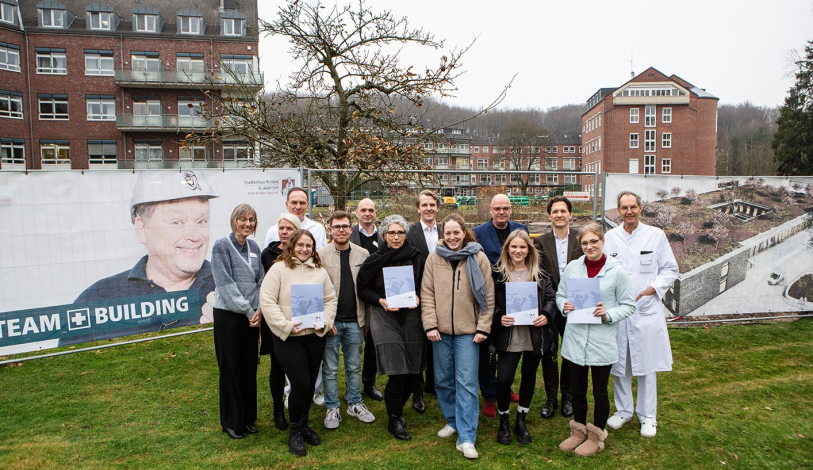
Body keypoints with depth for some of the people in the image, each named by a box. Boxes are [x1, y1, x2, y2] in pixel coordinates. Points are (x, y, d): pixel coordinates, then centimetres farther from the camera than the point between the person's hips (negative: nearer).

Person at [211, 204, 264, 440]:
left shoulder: (254, 247, 8)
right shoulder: (222, 246, -9)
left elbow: (261, 281, 7)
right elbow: (226, 284, -15)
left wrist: (259, 309, -7)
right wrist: (248, 310, -15)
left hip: (252, 316, 5)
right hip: (228, 315, -5)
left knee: (249, 367, 12)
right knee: (231, 368, 5)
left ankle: (247, 418, 27)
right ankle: (231, 422, 20)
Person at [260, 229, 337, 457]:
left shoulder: (320, 271, 6)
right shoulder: (279, 268, -7)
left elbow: (331, 299, 10)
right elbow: (267, 301, -12)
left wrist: (325, 321, -6)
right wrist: (286, 326, -18)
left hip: (315, 336, 5)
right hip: (287, 338, -4)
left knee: (310, 383, 12)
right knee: (300, 383, -8)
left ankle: (304, 425, 34)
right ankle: (294, 431, 16)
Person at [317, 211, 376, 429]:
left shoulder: (363, 254, 2)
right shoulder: (321, 255, -5)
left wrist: (367, 319, 2)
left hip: (355, 321, 2)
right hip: (330, 321, -2)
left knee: (354, 367, 14)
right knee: (330, 368, 8)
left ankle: (355, 404, 30)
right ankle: (332, 409, 23)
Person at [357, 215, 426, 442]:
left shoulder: (416, 257, 3)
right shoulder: (375, 259, -2)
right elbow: (362, 288, 3)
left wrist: (418, 297, -8)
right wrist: (380, 301, -12)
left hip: (411, 317, 3)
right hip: (385, 317, -3)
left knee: (411, 371, 8)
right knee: (396, 373, -7)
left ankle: (396, 408, 34)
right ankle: (394, 420, 14)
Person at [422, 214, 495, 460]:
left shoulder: (478, 258, -3)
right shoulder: (434, 258, 2)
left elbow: (488, 296, -2)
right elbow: (427, 293, 1)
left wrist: (483, 327, -5)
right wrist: (430, 324, -6)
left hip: (468, 330, -2)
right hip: (441, 329, 3)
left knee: (466, 382, -2)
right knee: (443, 379, 14)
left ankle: (466, 437, 6)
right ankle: (452, 421, 35)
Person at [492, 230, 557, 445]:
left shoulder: (539, 274, 5)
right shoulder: (498, 273, -1)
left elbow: (551, 298, 3)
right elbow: (491, 302, 1)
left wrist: (546, 315, -14)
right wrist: (499, 317, -16)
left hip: (534, 334, 3)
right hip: (508, 336, -2)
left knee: (529, 377, 14)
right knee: (503, 379, -8)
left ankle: (521, 421, 32)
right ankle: (503, 422, 17)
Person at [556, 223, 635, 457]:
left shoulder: (616, 271, -8)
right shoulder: (572, 267, -1)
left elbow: (628, 305, -3)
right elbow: (559, 295, 10)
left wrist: (608, 314, -19)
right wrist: (564, 306, -11)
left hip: (601, 340, -3)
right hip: (575, 338, 3)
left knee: (600, 391, 12)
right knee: (577, 390, 16)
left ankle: (596, 436, 32)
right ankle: (579, 431, 36)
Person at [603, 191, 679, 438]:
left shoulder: (656, 235, 1)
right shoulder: (610, 237, 4)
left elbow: (671, 269, 4)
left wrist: (651, 289, -10)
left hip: (647, 309, -1)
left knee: (647, 365, 6)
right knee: (619, 363, 11)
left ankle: (648, 416, 22)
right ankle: (623, 410, 28)